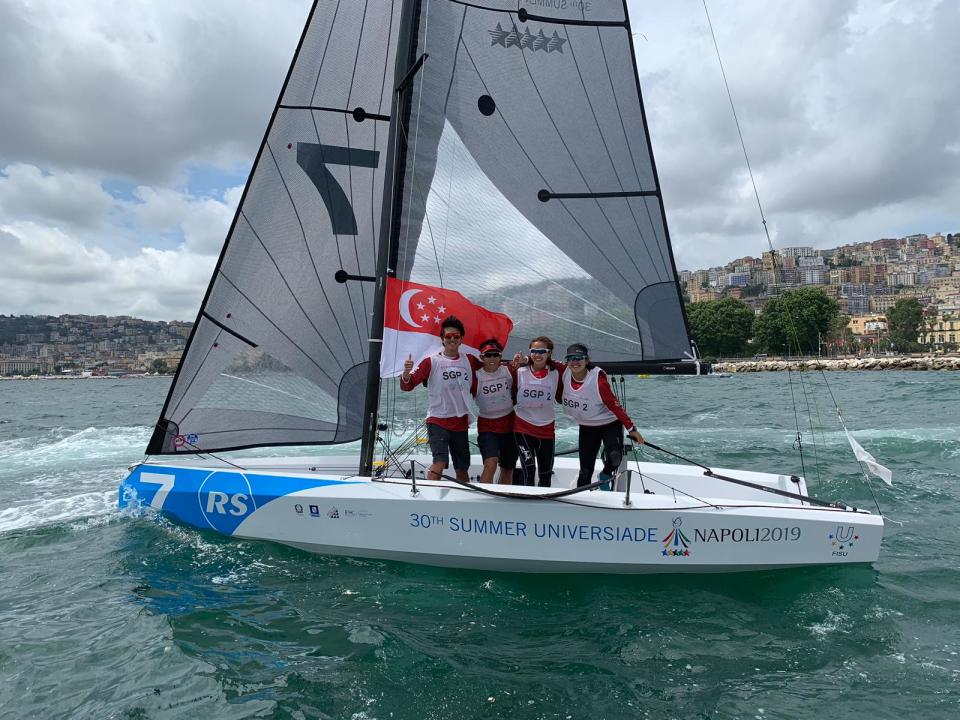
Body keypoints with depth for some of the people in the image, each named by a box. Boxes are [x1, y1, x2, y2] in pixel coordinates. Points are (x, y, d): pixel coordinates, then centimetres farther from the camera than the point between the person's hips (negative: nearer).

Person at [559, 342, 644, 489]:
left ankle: (605, 477, 6)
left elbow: (614, 405, -21)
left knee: (614, 458, -28)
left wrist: (631, 429, -19)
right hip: (587, 427, 4)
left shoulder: (598, 379, -27)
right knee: (585, 471, 6)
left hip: (609, 424, -4)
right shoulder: (565, 374, -14)